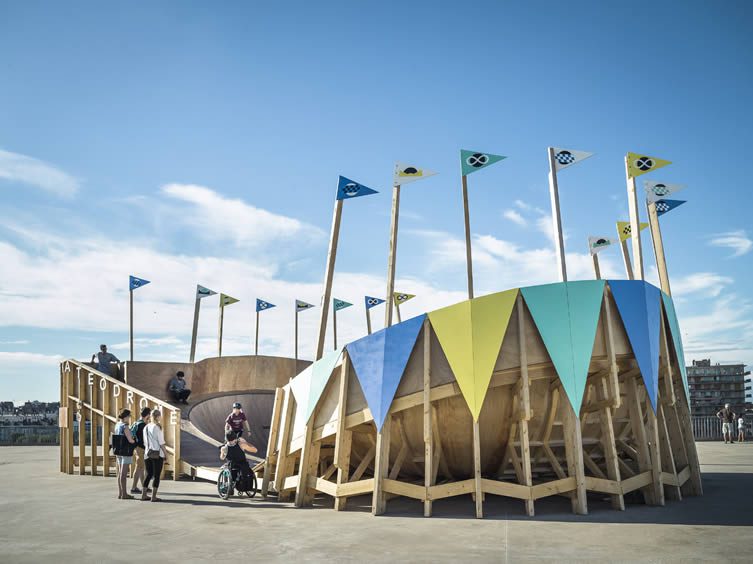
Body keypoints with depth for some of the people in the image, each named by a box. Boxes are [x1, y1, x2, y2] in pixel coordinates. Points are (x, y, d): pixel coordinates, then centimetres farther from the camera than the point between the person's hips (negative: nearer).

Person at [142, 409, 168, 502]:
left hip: (148, 454, 7)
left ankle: (144, 495, 17)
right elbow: (161, 442, -11)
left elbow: (145, 443, 13)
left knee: (149, 475, 16)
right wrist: (166, 453, -4)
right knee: (156, 476, 0)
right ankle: (154, 496, -1)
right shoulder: (157, 427, -12)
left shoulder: (146, 427, 9)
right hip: (157, 454, -7)